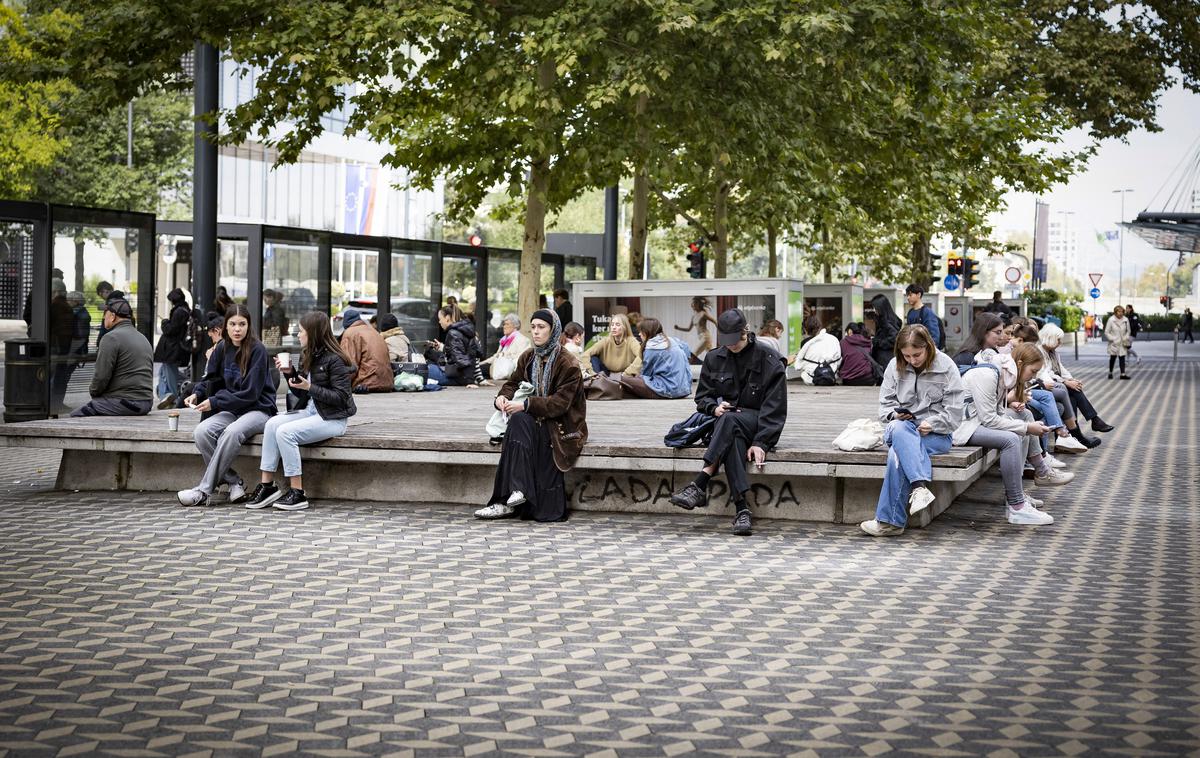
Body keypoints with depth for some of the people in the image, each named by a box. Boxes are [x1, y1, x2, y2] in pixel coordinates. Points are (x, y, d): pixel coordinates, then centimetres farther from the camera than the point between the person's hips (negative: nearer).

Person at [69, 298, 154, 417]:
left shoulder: (112, 338, -9)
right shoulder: (143, 338, 18)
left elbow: (101, 376, -14)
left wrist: (93, 391, 7)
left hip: (125, 403, -9)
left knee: (76, 415, -3)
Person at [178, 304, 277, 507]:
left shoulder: (257, 350, -12)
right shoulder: (222, 348, 6)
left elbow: (250, 393, -16)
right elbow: (212, 378, 17)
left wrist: (215, 402, -19)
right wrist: (197, 393, -5)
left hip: (258, 409, -6)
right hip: (232, 409, 6)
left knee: (232, 432, -37)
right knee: (201, 432, -24)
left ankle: (204, 490, -32)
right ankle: (234, 482, -14)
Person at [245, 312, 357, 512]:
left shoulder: (334, 360, -13)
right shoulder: (307, 356, 13)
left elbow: (341, 397, -17)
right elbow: (301, 394, 19)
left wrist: (310, 387, -21)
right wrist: (289, 373, 3)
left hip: (332, 418, -8)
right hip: (310, 411, 8)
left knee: (285, 432, -25)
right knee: (272, 424, -14)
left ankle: (297, 493, -19)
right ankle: (267, 484, -14)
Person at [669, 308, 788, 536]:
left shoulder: (768, 361, -3)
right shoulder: (714, 358, 11)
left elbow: (774, 408, -8)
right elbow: (702, 396, 17)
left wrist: (761, 442, -21)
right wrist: (714, 407, -9)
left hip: (757, 422, -3)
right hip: (724, 421, 3)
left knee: (729, 420, -39)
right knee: (733, 440, -37)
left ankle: (699, 486, -48)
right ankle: (742, 509, -46)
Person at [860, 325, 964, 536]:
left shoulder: (946, 368, -2)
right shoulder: (895, 366, 7)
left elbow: (954, 414, -3)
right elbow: (885, 402, 14)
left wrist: (930, 424, -17)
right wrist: (895, 414, -9)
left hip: (936, 433, -3)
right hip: (903, 426, 3)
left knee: (897, 453, -34)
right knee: (897, 428, -38)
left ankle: (889, 520, -35)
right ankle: (920, 485, -51)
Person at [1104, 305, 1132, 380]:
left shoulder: (1126, 320, -1)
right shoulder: (1111, 320, -9)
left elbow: (1128, 331, 12)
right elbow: (1106, 332, -5)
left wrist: (1126, 338, -4)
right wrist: (1112, 339, -13)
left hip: (1122, 343, 2)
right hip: (1114, 343, -2)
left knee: (1122, 358, -2)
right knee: (1113, 358, 5)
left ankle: (1123, 374, -4)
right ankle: (1110, 372, 20)